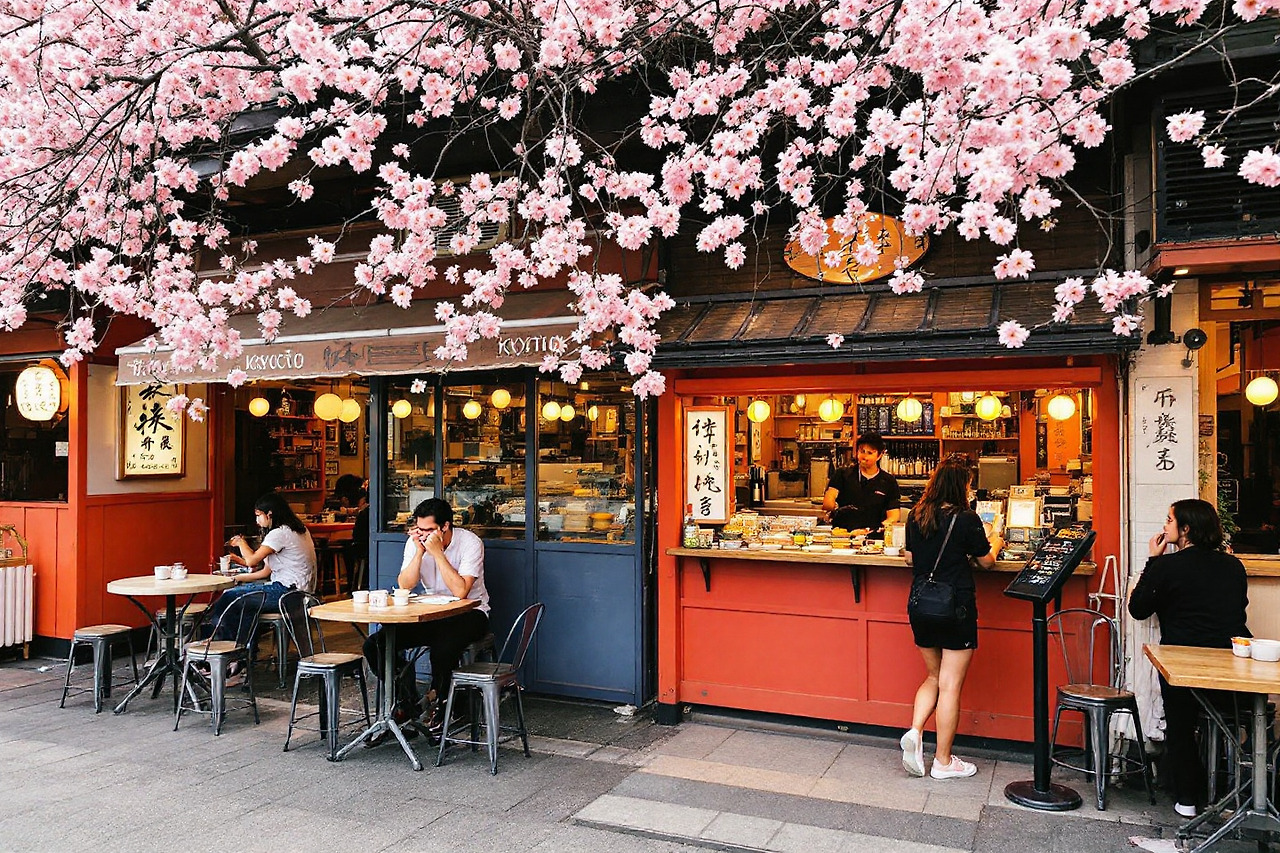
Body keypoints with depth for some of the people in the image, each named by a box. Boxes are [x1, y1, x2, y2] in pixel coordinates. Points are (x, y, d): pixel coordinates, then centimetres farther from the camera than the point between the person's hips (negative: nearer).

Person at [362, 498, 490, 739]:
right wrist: (420, 551, -20)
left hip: (470, 613, -5)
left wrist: (437, 552, -28)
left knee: (443, 648, -37)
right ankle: (409, 705, 0)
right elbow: (404, 587, -11)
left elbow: (460, 591, -28)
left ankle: (437, 712, -11)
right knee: (376, 644, -14)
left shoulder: (471, 543, -17)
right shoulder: (415, 543, -3)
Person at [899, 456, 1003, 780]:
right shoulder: (966, 519, -12)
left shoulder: (916, 516, 2)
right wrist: (994, 544, 23)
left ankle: (915, 731, 2)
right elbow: (986, 562, 2)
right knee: (950, 685, 4)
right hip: (956, 609, -5)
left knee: (934, 677, 21)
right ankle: (943, 762, 13)